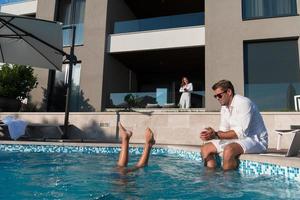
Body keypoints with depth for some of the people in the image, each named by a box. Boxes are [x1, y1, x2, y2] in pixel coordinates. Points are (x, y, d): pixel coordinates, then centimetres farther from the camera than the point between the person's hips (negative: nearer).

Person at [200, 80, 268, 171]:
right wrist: (211, 134, -15)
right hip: (237, 139, 8)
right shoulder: (224, 108, 7)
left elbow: (242, 132, -26)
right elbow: (223, 131, 6)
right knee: (205, 148, -2)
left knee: (229, 150, -36)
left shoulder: (243, 103, -19)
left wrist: (216, 134, -26)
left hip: (256, 140, -8)